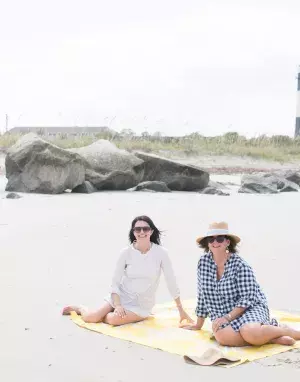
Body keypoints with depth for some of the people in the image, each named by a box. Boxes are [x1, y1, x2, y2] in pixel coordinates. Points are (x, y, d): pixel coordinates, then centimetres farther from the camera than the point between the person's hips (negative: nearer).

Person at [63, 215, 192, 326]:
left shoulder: (160, 253, -12)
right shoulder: (126, 252, -9)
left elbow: (171, 281, -6)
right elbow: (115, 282, -5)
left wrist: (181, 311, -4)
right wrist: (117, 305, -21)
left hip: (141, 305, -1)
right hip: (121, 296, 1)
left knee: (113, 319, -28)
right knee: (90, 318, -15)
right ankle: (80, 309, 22)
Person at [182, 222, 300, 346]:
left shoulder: (240, 265, -12)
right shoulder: (203, 262, 1)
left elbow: (246, 299, -15)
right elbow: (203, 294, 10)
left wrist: (227, 318, -25)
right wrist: (198, 324, 14)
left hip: (251, 309, -3)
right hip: (225, 316, 4)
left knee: (250, 333, -38)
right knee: (222, 336, -33)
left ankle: (285, 330, -6)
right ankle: (270, 338, -16)